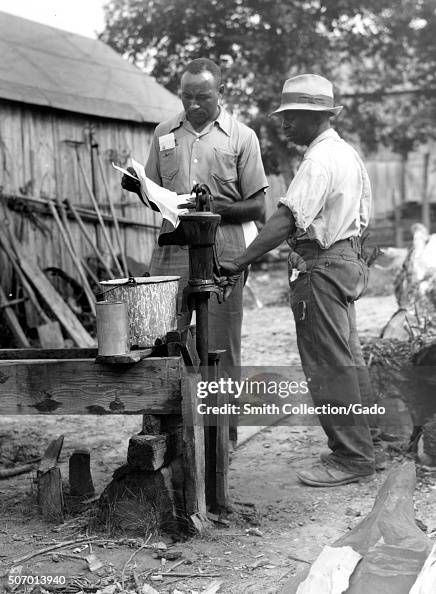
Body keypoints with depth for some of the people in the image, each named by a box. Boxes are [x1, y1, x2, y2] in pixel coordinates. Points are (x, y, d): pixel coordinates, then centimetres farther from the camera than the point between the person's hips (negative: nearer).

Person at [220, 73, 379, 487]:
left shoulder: (319, 161, -18)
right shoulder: (347, 153, 15)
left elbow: (286, 221, -27)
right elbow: (360, 217, 19)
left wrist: (240, 263, -29)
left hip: (321, 267, -11)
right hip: (347, 261, 11)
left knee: (329, 365, -4)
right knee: (347, 359, 15)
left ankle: (350, 458, 3)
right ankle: (359, 449, 24)